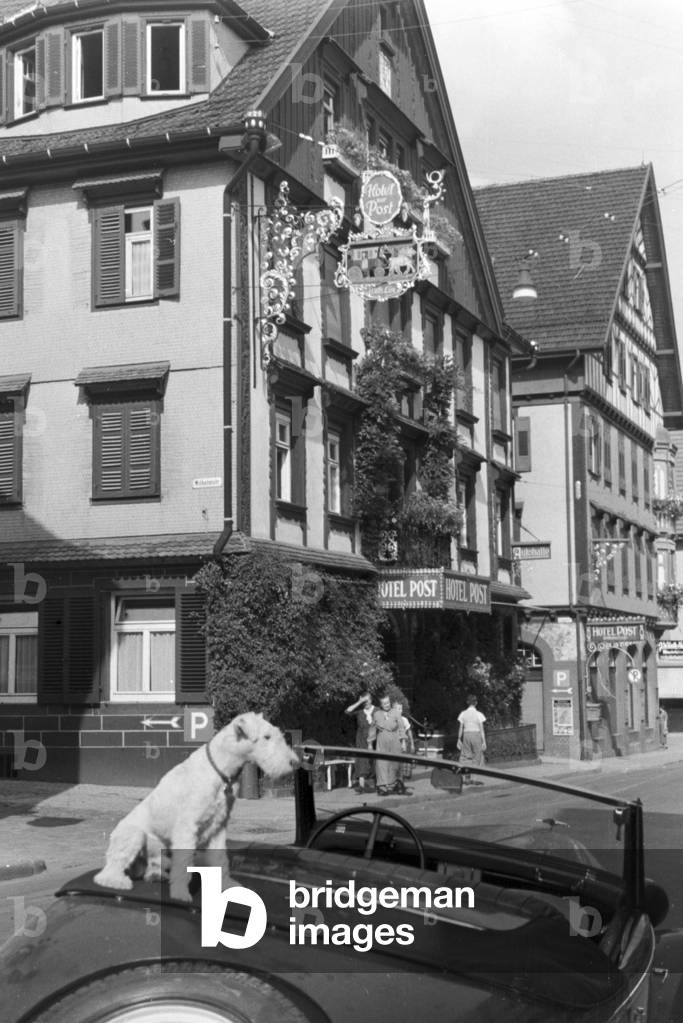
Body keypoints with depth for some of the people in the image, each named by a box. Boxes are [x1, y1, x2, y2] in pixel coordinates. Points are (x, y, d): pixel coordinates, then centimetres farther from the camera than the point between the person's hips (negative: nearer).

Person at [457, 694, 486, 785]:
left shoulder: (463, 714, 2)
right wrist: (484, 742, -2)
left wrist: (459, 740, 9)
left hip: (466, 735, 3)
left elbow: (461, 728, 3)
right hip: (476, 735, -3)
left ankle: (467, 778, 4)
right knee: (477, 757, 3)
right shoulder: (478, 714, -5)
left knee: (466, 757, 7)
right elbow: (481, 729, -5)